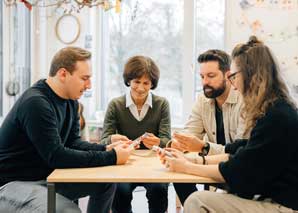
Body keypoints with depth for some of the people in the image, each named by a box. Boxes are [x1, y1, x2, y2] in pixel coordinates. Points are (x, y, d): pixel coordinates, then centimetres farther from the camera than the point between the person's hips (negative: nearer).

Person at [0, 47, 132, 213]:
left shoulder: (71, 100, 3)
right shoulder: (36, 103, -25)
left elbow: (73, 141, 8)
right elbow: (56, 156, -28)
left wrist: (106, 149, -10)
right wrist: (111, 158, -25)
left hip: (47, 176, 9)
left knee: (106, 182, 6)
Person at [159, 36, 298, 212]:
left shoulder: (276, 118, -20)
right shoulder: (276, 110, 10)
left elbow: (236, 172, -16)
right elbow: (240, 155, 11)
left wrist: (187, 167, -5)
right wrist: (196, 160, 5)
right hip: (271, 197, 9)